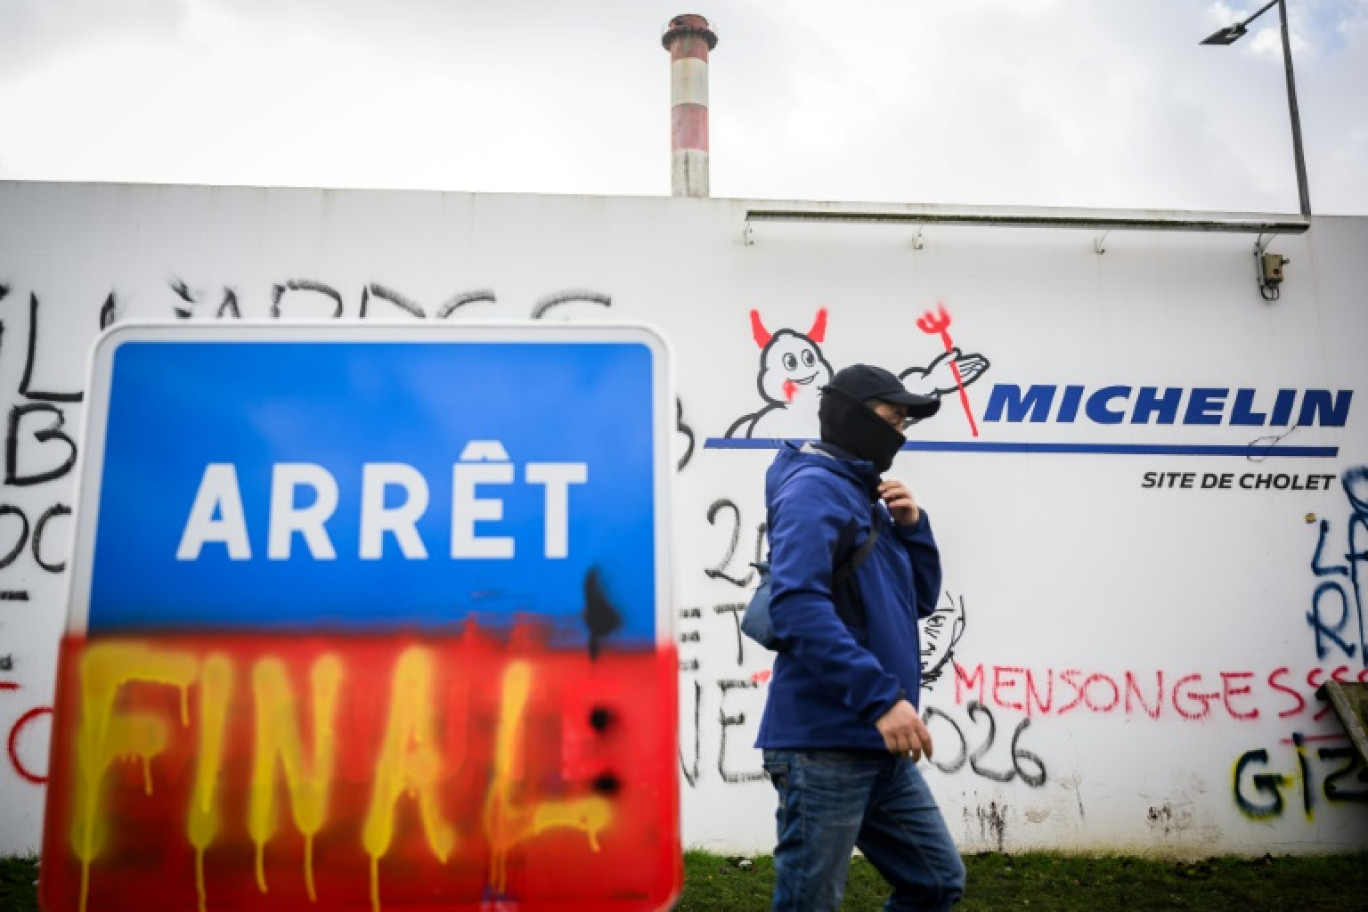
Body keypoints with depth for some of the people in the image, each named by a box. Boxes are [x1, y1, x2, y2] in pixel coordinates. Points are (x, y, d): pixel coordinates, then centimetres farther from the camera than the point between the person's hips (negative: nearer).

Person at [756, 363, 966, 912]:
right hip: (825, 744, -9)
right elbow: (797, 605, -27)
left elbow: (921, 601, 21)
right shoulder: (814, 488, -12)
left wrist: (912, 525, 5)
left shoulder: (865, 496, 18)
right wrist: (880, 696, -30)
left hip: (880, 748, 10)